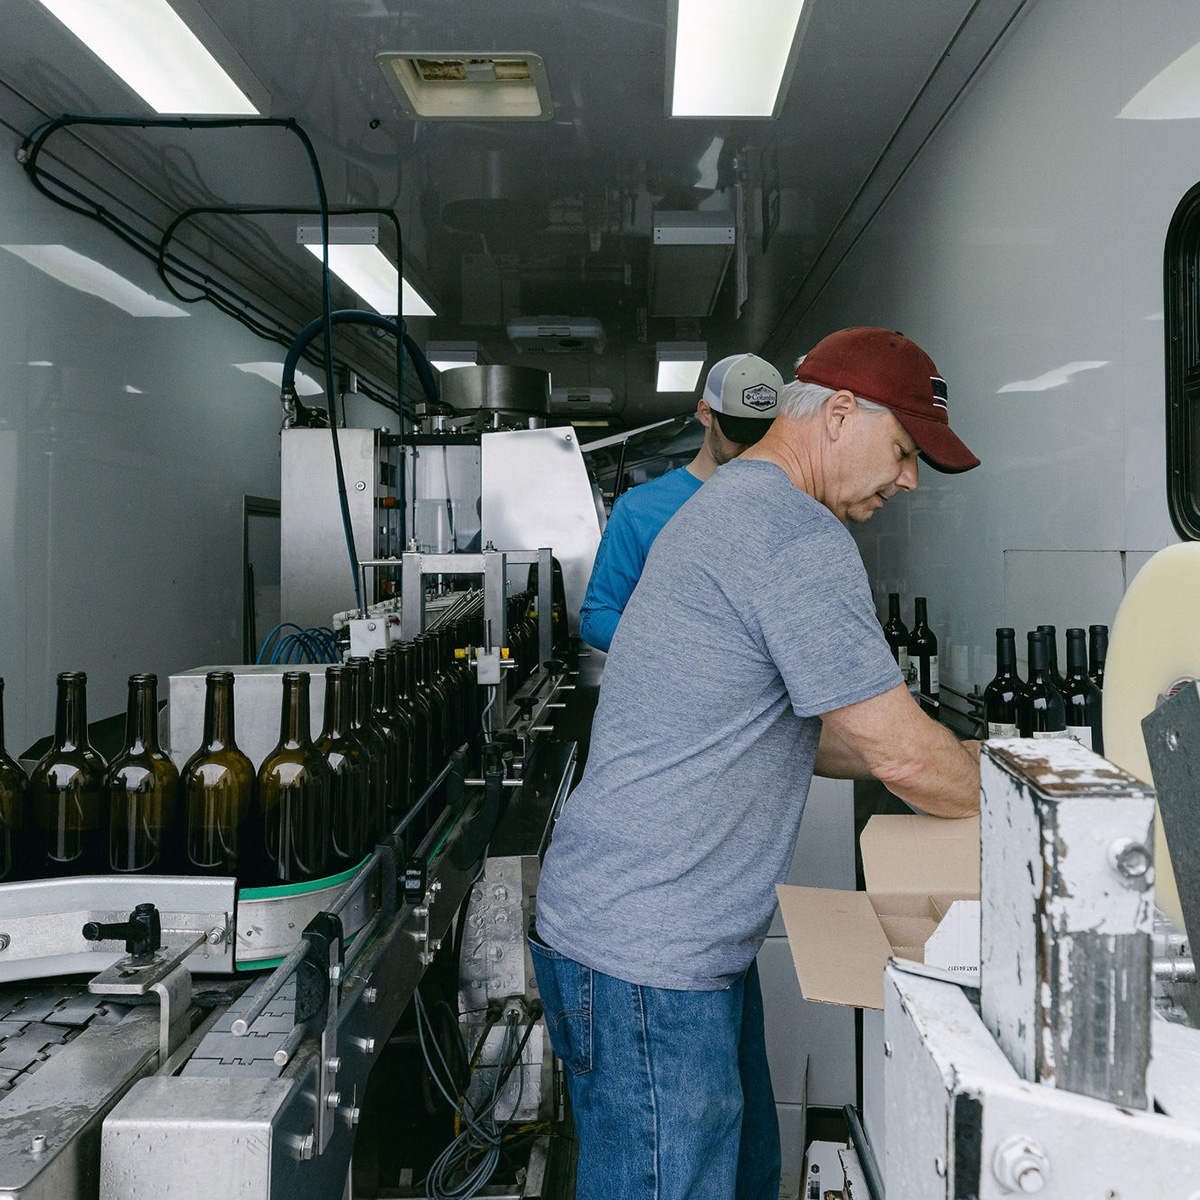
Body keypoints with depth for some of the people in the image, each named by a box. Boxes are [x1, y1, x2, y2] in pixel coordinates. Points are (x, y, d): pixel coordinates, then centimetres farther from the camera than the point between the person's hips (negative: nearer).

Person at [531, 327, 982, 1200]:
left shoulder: (730, 507, 16)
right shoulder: (797, 536, -18)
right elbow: (900, 752, -18)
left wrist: (975, 760, 17)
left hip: (696, 942, 10)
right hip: (644, 959, -10)